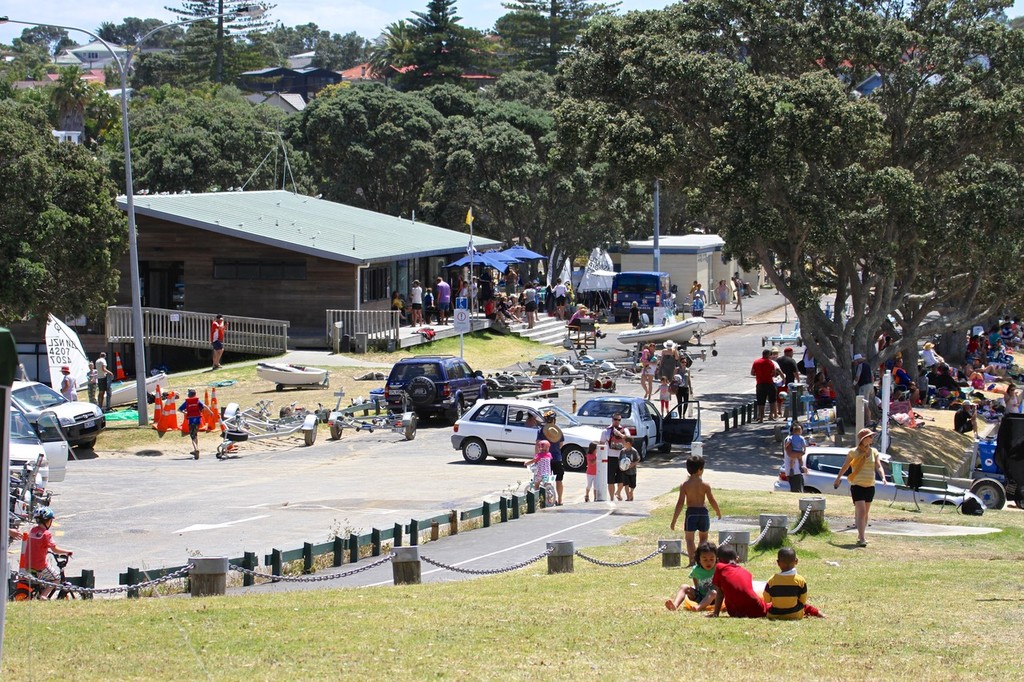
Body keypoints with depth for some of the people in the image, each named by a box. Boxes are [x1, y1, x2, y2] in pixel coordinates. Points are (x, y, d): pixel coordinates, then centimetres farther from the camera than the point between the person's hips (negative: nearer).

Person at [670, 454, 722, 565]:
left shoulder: (685, 485, -8)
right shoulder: (705, 485, -8)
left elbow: (680, 503, -11)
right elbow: (712, 501, -4)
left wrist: (674, 520, -6)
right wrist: (718, 511, 17)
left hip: (691, 512, -1)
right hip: (703, 512, 1)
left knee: (689, 538, 7)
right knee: (703, 537, 19)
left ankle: (692, 559, -6)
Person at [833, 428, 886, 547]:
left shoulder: (874, 452, 7)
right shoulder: (854, 452, -4)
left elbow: (878, 466, -2)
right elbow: (845, 467, 8)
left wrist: (883, 478, -21)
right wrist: (837, 479, 17)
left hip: (870, 487, 5)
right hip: (857, 486, -5)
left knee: (865, 513, 12)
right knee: (861, 512, -16)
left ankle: (860, 536, 25)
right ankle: (861, 539, -21)